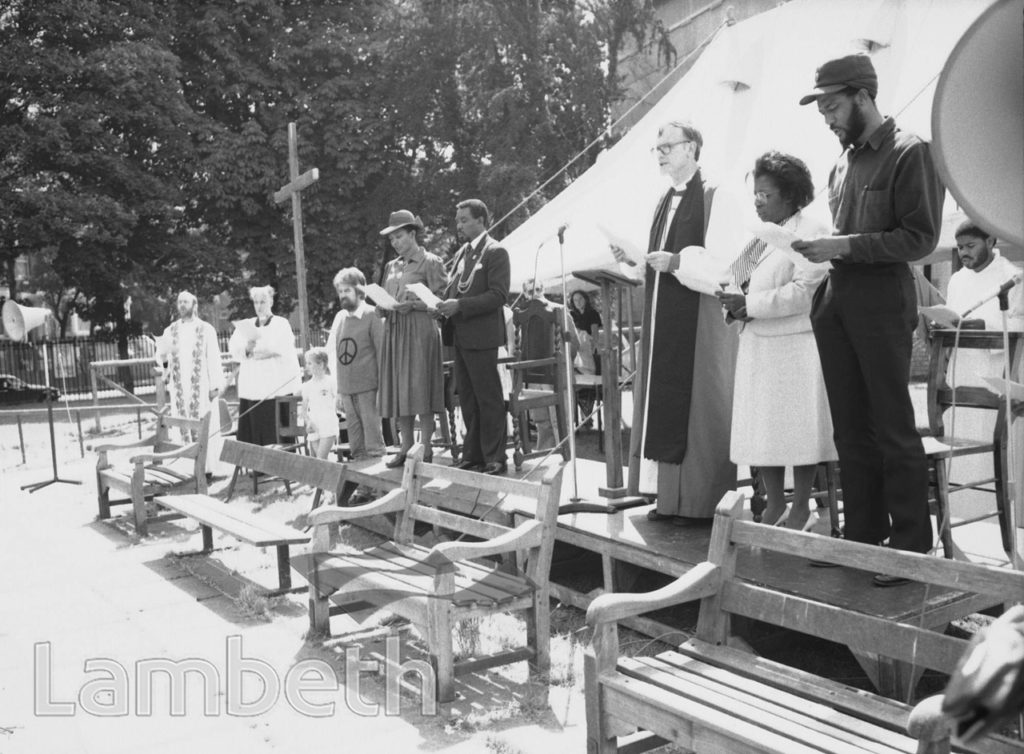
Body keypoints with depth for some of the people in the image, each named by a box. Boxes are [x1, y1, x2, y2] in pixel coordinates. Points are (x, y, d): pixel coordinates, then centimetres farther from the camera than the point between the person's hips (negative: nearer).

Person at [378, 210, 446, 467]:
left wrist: (412, 304, -16)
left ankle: (425, 450, 0)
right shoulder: (391, 267, 18)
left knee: (420, 390, -7)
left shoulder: (431, 262, 0)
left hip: (420, 330, -6)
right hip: (394, 331, 6)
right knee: (399, 391, 5)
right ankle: (405, 448, 11)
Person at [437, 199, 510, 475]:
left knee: (489, 400, -2)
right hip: (461, 336, 8)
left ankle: (495, 459, 4)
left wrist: (460, 305, -20)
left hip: (481, 336, -8)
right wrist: (445, 303, 2)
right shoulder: (462, 253, 17)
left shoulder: (495, 252, -8)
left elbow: (498, 295, -16)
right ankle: (473, 455, 22)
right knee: (467, 399, 13)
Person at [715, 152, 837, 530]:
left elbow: (802, 292, -16)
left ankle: (800, 506, 10)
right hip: (757, 345, 8)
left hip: (796, 344, -7)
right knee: (760, 426, 7)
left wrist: (748, 304, -18)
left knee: (798, 426, -2)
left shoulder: (810, 231, -7)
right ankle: (774, 502, 18)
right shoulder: (759, 235, 19)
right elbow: (745, 282, 25)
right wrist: (735, 304, 2)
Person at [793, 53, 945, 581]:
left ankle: (911, 544, 8)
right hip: (836, 300, 7)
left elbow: (920, 237, -11)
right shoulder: (845, 161, 16)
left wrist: (843, 246, -17)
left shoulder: (910, 153, -6)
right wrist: (818, 247, 3)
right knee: (851, 428, 10)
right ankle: (862, 533, 20)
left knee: (893, 428, -2)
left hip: (882, 300, -7)